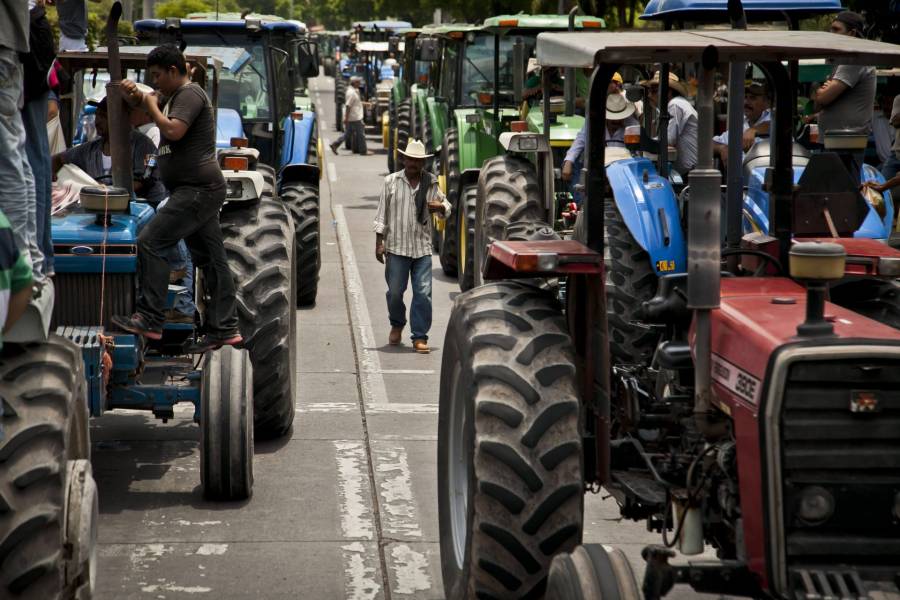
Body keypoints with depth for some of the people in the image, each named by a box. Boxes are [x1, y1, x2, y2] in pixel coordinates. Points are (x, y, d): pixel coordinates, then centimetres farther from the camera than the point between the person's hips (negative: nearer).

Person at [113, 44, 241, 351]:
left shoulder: (190, 93, -11)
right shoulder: (175, 96, 22)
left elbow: (173, 130, -25)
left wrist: (151, 105, -10)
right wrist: (134, 95, 8)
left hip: (198, 189, -11)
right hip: (198, 190, 11)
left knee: (150, 242, -14)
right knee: (210, 258, 9)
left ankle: (149, 319, -14)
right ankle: (224, 329, 12)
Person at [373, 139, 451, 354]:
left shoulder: (431, 184, 7)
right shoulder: (391, 182, 2)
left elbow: (446, 209, 19)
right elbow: (382, 213, 4)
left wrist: (440, 207, -5)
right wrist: (379, 242, -1)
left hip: (422, 248, 1)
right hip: (396, 247, -1)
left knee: (423, 293, -5)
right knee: (395, 292, 5)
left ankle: (420, 337, 3)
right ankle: (397, 325, 33)